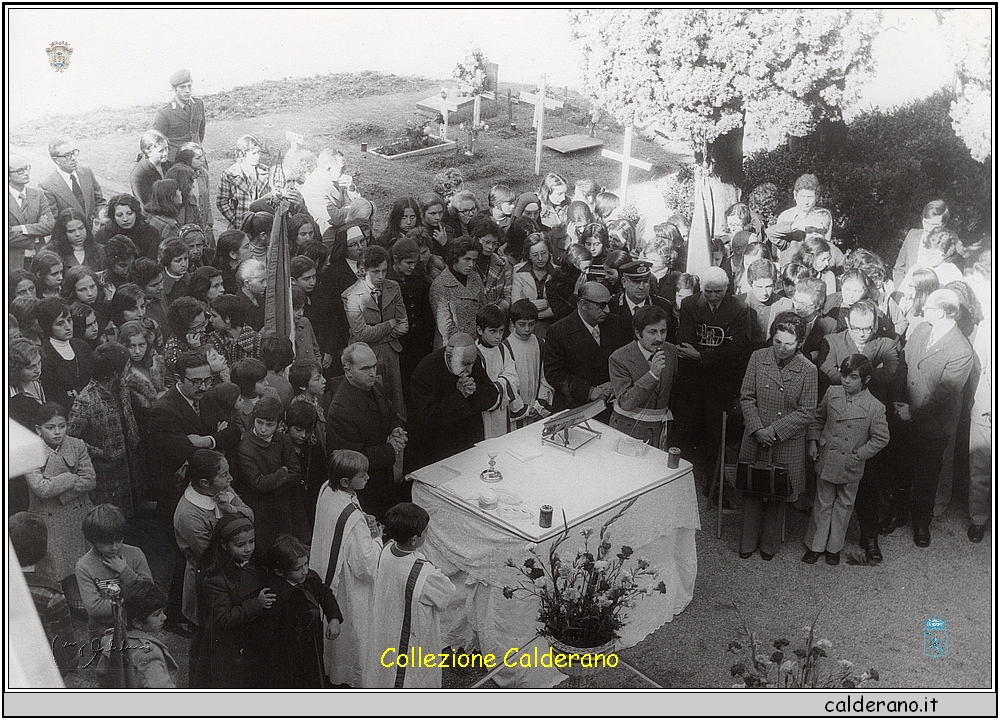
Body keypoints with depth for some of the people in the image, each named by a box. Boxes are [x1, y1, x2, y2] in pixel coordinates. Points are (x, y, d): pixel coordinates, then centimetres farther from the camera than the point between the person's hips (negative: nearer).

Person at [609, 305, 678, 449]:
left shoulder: (671, 350, 1)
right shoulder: (619, 358, -16)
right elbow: (625, 402, -23)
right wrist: (652, 374, -31)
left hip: (661, 429, 4)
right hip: (629, 430, -4)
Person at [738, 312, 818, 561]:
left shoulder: (808, 370, -11)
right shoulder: (758, 357, -6)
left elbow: (806, 412, -9)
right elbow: (746, 397, -2)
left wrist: (774, 430, -16)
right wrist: (757, 429, -13)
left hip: (787, 442, -1)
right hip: (756, 438, 2)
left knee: (778, 495, 11)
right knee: (753, 491, 13)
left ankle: (769, 544, 30)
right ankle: (748, 542, 29)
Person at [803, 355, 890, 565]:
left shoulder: (875, 407, -14)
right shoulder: (832, 393, -4)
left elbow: (881, 438, -6)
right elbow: (818, 418, 10)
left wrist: (858, 455, -12)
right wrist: (813, 441, 2)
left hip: (851, 467, -2)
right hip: (825, 460, 2)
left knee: (844, 505, 14)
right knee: (823, 503, 12)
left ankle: (834, 547, 29)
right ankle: (815, 545, 24)